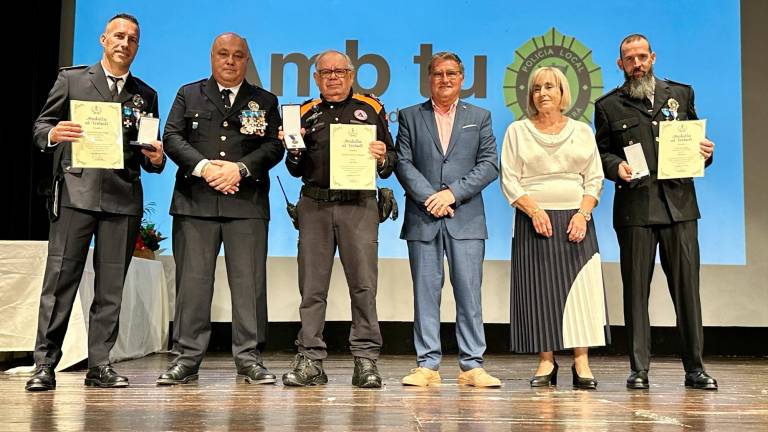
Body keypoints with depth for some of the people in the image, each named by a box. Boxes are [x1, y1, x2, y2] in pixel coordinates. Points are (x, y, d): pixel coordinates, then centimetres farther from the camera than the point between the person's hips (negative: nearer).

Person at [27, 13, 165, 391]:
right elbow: (40, 127, 7)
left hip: (123, 198, 3)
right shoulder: (72, 79, 11)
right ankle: (45, 364, 1)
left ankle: (100, 365, 10)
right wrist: (53, 133, -15)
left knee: (111, 286, 3)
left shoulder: (146, 95, 18)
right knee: (60, 278, -4)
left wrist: (155, 158, -4)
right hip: (75, 192, -2)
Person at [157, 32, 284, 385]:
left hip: (247, 201, 0)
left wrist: (240, 168, -11)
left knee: (249, 281, -1)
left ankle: (248, 358, 7)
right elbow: (172, 137, 5)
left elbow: (274, 146, 3)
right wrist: (203, 166, -11)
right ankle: (187, 358, 8)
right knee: (192, 279, 1)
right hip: (195, 200, 0)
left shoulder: (265, 101, 15)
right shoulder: (189, 94, 16)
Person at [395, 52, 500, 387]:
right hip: (423, 217, 0)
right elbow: (403, 163, 3)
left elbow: (489, 165, 3)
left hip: (466, 218, 0)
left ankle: (472, 366, 5)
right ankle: (427, 365, 7)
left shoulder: (480, 117, 13)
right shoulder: (409, 117, 12)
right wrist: (429, 197, -10)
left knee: (469, 292, -1)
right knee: (425, 292, 1)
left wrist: (452, 193, -8)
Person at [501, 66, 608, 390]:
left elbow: (594, 179, 8)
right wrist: (534, 210, -12)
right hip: (534, 220, -1)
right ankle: (546, 361, 4)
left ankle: (581, 363, -2)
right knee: (539, 290, -3)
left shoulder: (582, 132, 12)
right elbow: (509, 180, 1)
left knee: (580, 288, -6)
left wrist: (583, 214, -8)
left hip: (575, 220, 1)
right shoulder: (517, 131, 8)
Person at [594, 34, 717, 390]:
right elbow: (602, 152, 8)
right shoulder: (608, 105, 10)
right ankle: (639, 368, 10)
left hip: (679, 203, 1)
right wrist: (616, 166, -12)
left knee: (686, 286, 1)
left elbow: (695, 138, 20)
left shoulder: (680, 93, 16)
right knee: (636, 288, 2)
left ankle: (695, 368, 11)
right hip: (634, 207, -1)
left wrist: (705, 152, -2)